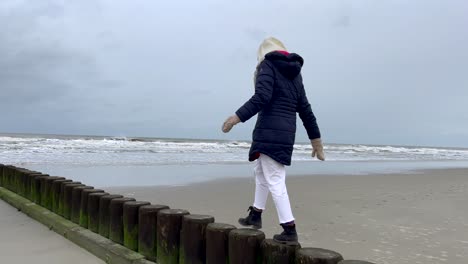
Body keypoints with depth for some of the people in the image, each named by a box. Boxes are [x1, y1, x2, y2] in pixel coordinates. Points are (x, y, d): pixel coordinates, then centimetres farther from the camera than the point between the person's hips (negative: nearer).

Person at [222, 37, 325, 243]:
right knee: (260, 171, 24)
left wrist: (237, 117, -19)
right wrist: (316, 140, 20)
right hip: (287, 132, 8)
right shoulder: (295, 74, 19)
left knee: (274, 181, -4)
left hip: (269, 131, -8)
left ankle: (290, 229, -1)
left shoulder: (267, 65, -1)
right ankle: (255, 215, 34)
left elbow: (262, 97, -19)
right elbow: (305, 110, 17)